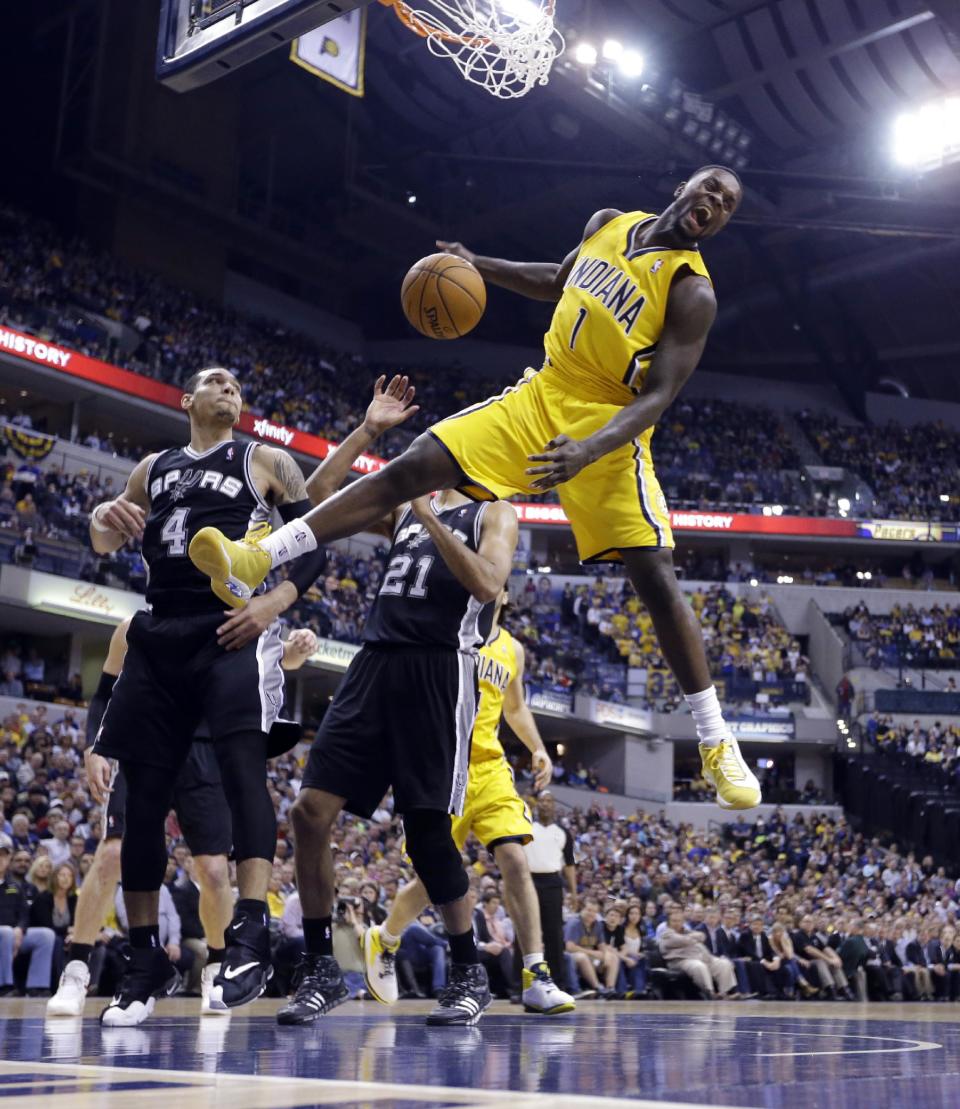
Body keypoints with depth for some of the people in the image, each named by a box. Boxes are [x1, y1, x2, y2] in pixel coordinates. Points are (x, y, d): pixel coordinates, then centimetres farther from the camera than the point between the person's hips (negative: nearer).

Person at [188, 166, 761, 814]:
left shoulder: (692, 292, -12)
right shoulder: (608, 223, 8)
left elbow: (657, 397, -20)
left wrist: (589, 450, -37)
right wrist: (480, 265, 16)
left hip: (610, 427, -5)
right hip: (543, 396, 6)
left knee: (655, 577, -15)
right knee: (414, 467, -9)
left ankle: (716, 743, -2)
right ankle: (257, 561, -12)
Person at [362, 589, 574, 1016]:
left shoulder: (512, 649, 14)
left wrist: (538, 748, 15)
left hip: (490, 769, 4)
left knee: (515, 861, -12)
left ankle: (535, 979, -13)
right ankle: (382, 940, 31)